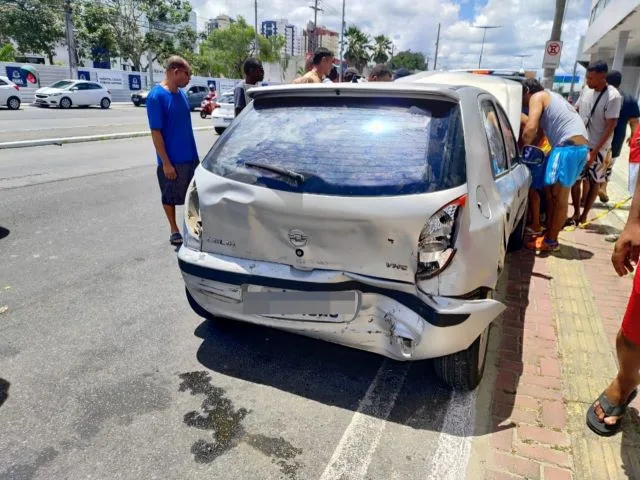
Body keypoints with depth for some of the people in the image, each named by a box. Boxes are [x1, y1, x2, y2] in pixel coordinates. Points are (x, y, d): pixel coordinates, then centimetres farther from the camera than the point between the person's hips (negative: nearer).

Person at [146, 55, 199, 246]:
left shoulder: (181, 93, 8)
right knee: (170, 197, 9)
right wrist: (166, 162, -19)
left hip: (191, 156, 7)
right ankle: (174, 230, 23)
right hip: (172, 159, -7)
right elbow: (156, 132, -16)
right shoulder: (156, 96, -14)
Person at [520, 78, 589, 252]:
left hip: (568, 147, -9)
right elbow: (540, 130, 27)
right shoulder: (551, 97, 28)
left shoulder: (537, 97, 0)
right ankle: (548, 235, 22)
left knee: (560, 197, -4)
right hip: (579, 146, 9)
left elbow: (531, 128, -15)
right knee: (553, 193, 15)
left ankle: (551, 242, 4)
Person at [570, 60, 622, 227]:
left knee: (594, 183, 8)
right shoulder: (586, 90, 0)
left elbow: (610, 126, -17)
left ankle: (584, 216, 19)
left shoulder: (613, 97, -17)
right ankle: (576, 213, 20)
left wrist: (595, 151, -20)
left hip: (598, 148, -5)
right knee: (575, 180, 6)